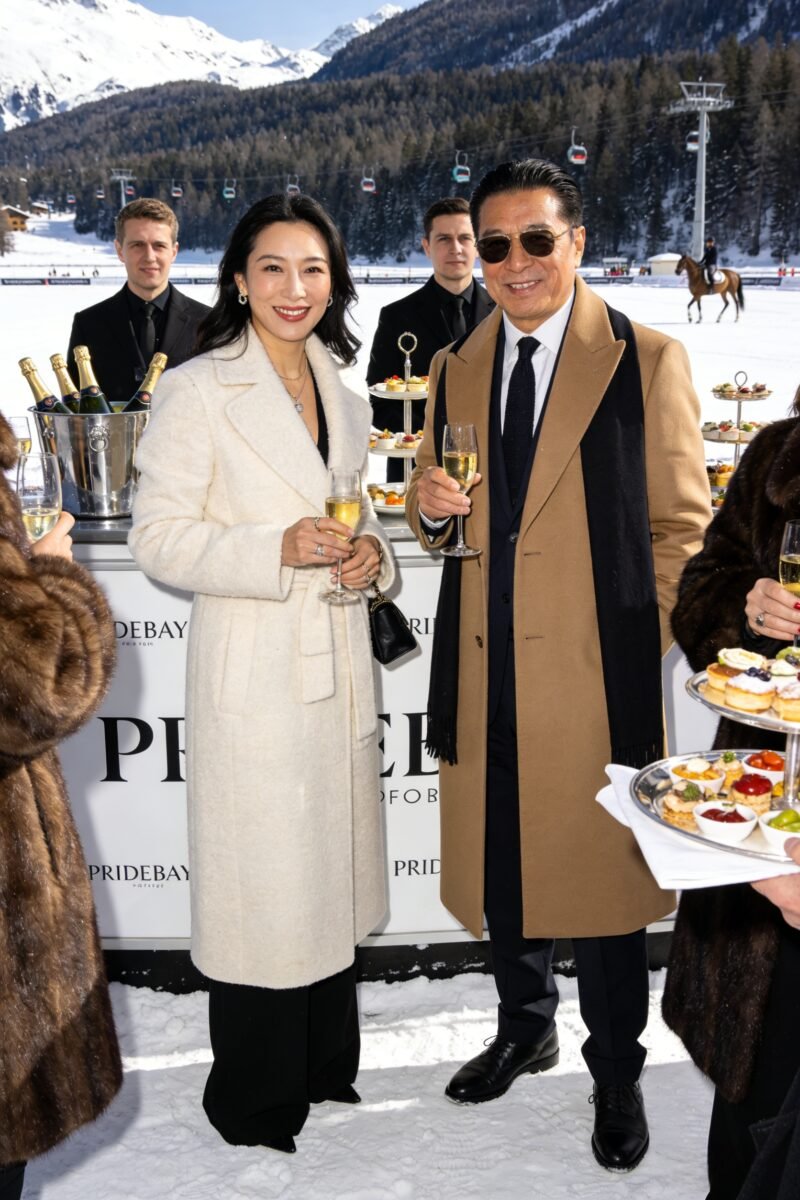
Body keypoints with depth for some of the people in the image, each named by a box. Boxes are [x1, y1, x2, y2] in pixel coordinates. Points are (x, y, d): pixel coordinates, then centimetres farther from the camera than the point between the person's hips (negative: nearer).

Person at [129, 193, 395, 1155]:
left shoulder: (340, 390, 11)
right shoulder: (197, 391, -10)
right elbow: (159, 539, -12)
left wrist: (371, 551, -2)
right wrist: (277, 550, -24)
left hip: (338, 664, 7)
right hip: (251, 670, -6)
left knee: (332, 866, 17)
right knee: (261, 879, 3)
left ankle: (324, 1064, 37)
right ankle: (254, 1095, 25)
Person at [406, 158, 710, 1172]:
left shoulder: (648, 361, -3)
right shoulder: (454, 368, 11)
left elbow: (681, 526, -3)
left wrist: (641, 647, -8)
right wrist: (430, 508, -7)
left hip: (594, 672, -4)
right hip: (486, 670, 5)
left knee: (603, 873, 7)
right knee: (497, 862, 16)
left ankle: (616, 1076, 29)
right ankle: (524, 1028, 41)